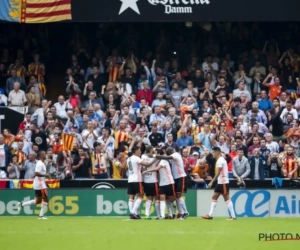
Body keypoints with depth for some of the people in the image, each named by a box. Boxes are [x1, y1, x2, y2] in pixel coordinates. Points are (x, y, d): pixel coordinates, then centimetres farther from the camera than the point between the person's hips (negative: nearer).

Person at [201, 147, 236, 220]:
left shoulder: (220, 160, -15)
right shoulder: (221, 159, 14)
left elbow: (218, 173, -20)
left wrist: (211, 182, -20)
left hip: (223, 182, -10)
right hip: (220, 182, 10)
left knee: (227, 198, -7)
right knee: (214, 197, 9)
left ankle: (233, 216, -5)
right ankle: (210, 215, 9)